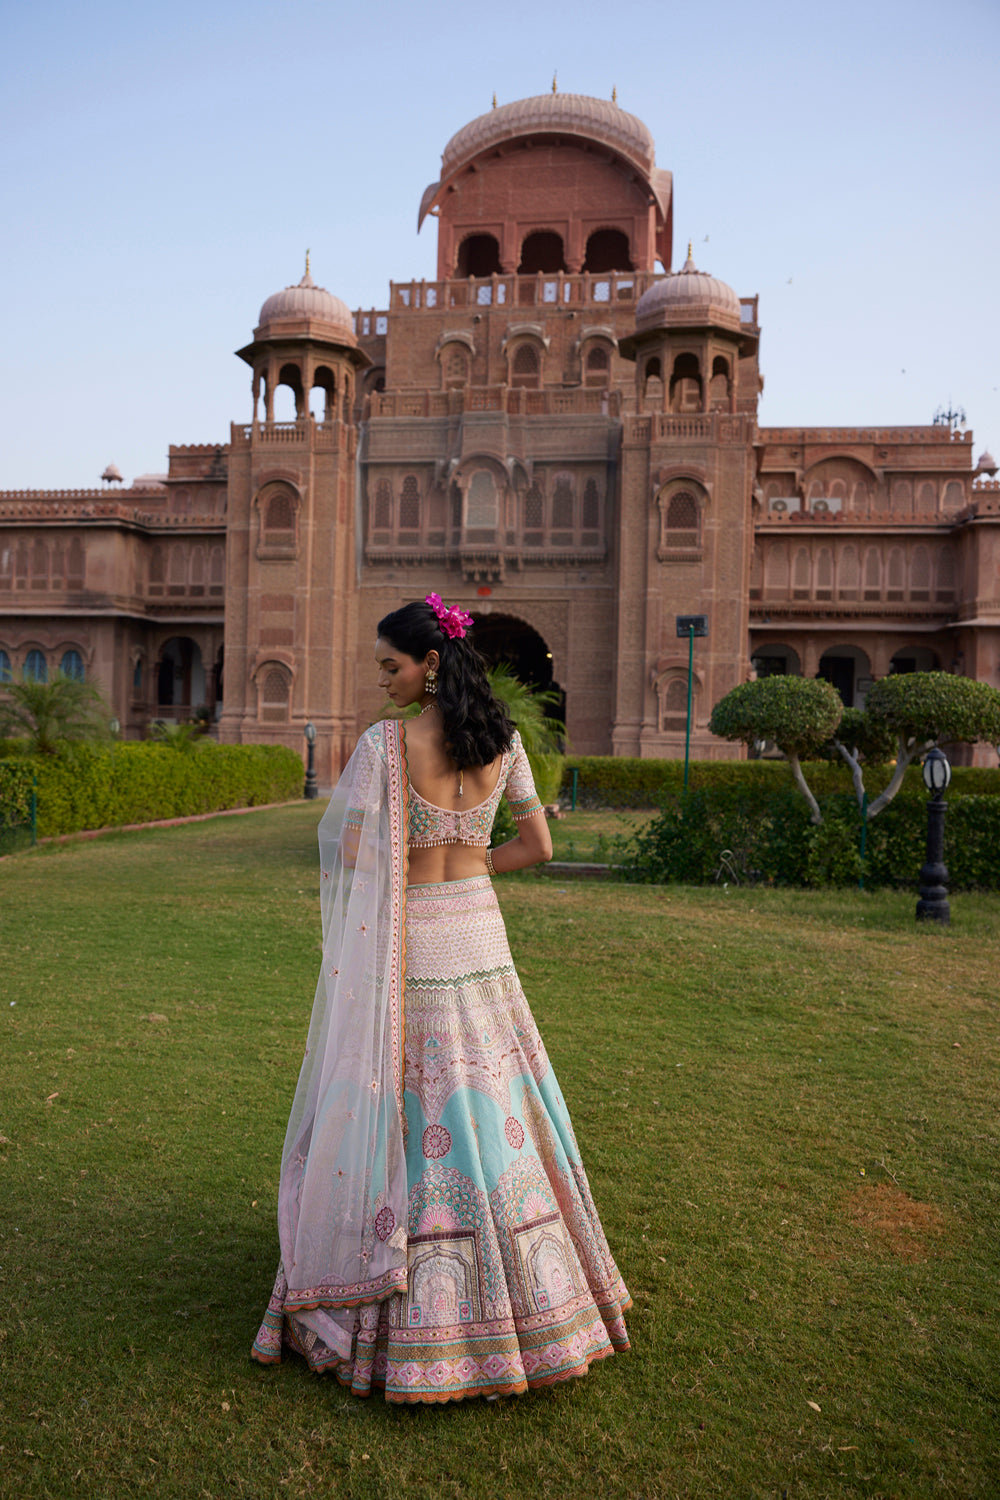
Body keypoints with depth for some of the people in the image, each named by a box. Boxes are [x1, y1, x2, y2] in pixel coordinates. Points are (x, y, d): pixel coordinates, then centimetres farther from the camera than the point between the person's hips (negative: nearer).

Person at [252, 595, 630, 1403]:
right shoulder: (503, 741, 1)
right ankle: (523, 1299, 30)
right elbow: (539, 846, 6)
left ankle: (410, 1318, 20)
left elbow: (346, 859, -11)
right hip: (479, 934, 5)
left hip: (406, 944, -4)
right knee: (493, 1110, 16)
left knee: (399, 1114, 8)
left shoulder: (383, 743, -14)